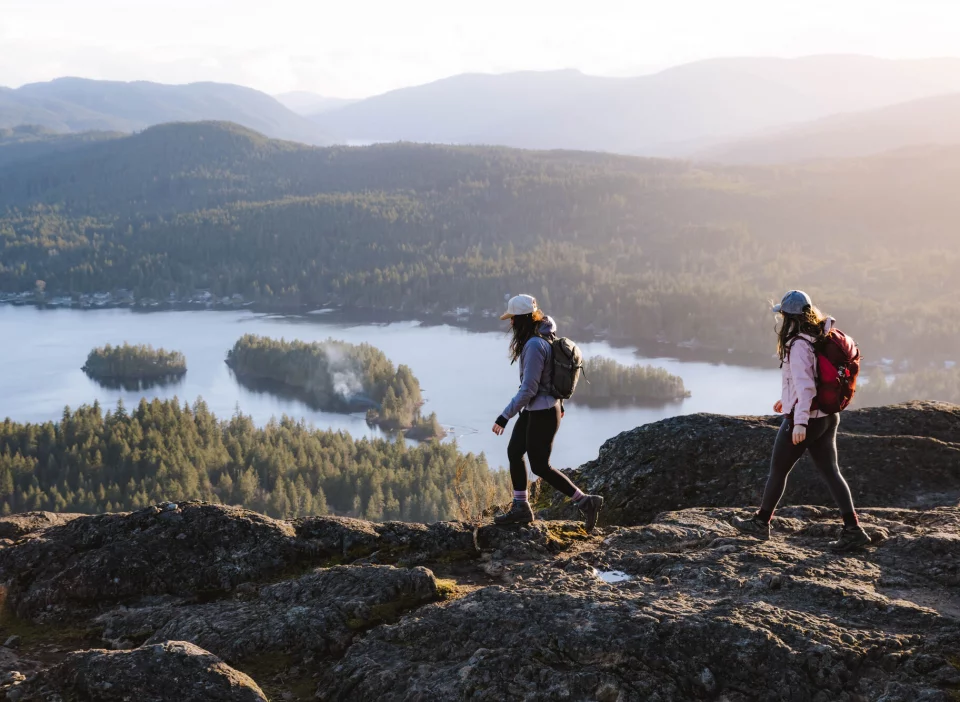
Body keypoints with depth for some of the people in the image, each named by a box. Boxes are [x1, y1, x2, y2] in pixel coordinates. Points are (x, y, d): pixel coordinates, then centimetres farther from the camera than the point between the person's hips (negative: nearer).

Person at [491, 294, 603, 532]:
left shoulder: (534, 345, -25)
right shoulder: (545, 337, 5)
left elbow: (528, 389, -24)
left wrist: (505, 417, -19)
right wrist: (557, 403, 27)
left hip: (542, 413, -10)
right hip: (534, 410, 10)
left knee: (540, 466, 1)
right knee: (514, 452, 16)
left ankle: (586, 502, 6)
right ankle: (521, 508, 25)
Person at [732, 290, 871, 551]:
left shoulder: (799, 346, -20)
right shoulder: (821, 338, 7)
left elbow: (805, 385, -27)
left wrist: (800, 422, -30)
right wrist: (787, 400, 27)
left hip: (804, 419, -8)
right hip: (827, 416, 8)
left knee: (778, 470, 9)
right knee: (830, 471, 8)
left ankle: (761, 522, 24)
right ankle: (853, 529, 2)